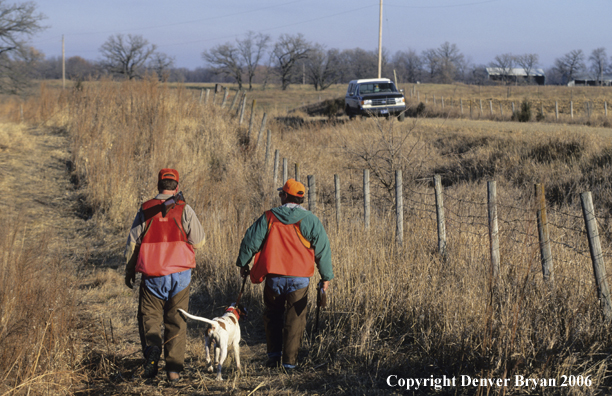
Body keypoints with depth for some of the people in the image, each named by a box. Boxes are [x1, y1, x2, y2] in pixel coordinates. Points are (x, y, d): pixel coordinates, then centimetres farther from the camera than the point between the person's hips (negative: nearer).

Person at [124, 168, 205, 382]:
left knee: (149, 316, 11)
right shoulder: (184, 210, -3)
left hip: (152, 275, 0)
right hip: (180, 274, 0)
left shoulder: (146, 210, 1)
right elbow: (199, 241, 1)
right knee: (176, 322, 8)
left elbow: (133, 242, 5)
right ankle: (174, 368, 6)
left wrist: (129, 270, 16)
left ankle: (152, 346, -18)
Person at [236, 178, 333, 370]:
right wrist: (326, 277, 7)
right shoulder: (310, 220, -1)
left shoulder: (268, 218, -1)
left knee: (272, 316, 19)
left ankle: (274, 355, 16)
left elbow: (250, 241, 4)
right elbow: (322, 249, 0)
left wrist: (243, 263, 19)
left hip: (274, 278, 1)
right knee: (294, 319, 5)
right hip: (299, 279, -1)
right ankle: (289, 361, 4)